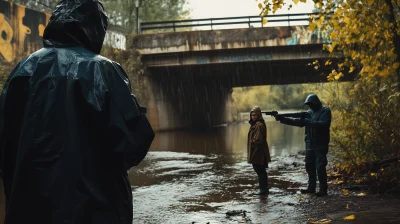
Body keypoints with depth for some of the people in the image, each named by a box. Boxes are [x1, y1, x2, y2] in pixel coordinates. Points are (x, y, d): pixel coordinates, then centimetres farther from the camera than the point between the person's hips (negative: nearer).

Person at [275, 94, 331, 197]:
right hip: (310, 145, 7)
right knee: (309, 167, 10)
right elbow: (298, 121, 7)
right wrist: (283, 119, -4)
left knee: (320, 168, -8)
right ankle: (311, 187, 20)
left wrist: (307, 121, -23)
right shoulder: (309, 112, 13)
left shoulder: (325, 111, -7)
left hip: (320, 146, -7)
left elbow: (322, 124, -22)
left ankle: (323, 189, 0)